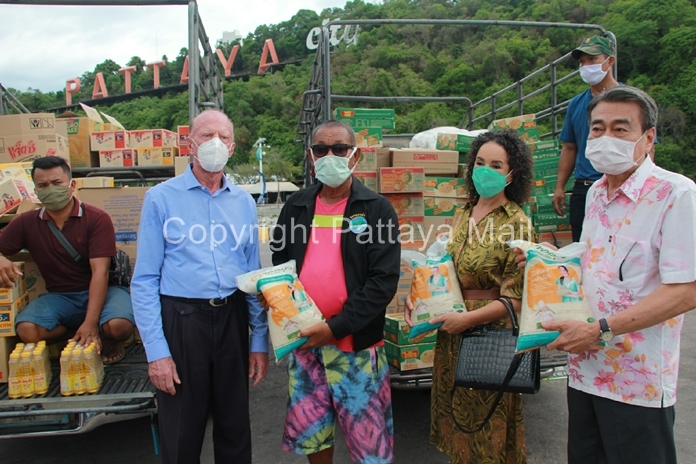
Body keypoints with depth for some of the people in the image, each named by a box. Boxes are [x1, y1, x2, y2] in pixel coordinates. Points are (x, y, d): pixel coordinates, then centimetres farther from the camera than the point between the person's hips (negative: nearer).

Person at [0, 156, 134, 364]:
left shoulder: (97, 218, -13)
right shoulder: (26, 223, 0)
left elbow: (100, 272, -19)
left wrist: (90, 323, -29)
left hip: (102, 290, -3)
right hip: (59, 296, 3)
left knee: (119, 326, -33)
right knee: (27, 331, -27)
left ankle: (107, 339, 4)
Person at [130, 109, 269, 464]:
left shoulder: (243, 202, 5)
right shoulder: (161, 198, -5)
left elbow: (254, 276, 8)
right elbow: (144, 281, -7)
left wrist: (259, 341, 5)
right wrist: (156, 351, -11)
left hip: (232, 318, 3)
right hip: (181, 319, -3)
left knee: (235, 428, 17)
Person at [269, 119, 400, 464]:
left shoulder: (377, 209, -7)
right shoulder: (296, 206, 7)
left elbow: (384, 281, -14)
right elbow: (280, 265, 17)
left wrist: (335, 326, -18)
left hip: (356, 344, -4)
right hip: (302, 341, 4)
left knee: (368, 435, 7)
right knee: (310, 430, 18)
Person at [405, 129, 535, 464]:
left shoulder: (517, 223, -13)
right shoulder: (463, 214, 5)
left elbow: (515, 298, -14)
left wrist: (466, 318, -19)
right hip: (452, 334, 6)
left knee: (486, 429, 12)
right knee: (455, 417, 20)